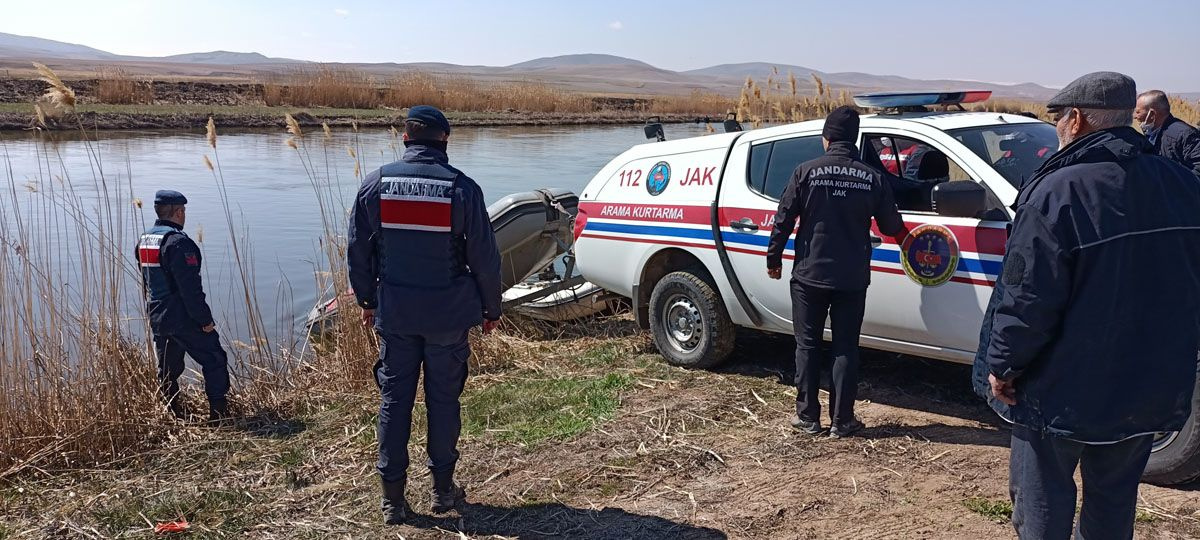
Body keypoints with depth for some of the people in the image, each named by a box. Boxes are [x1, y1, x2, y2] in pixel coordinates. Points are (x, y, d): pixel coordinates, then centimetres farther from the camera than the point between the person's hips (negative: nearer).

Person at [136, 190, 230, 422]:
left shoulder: (144, 241, 11)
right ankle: (219, 414, 1)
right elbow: (190, 287, -22)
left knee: (167, 369, 14)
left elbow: (147, 282, 18)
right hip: (184, 319, -9)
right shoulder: (178, 242, -19)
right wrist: (205, 319, -16)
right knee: (214, 361, 1)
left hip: (157, 318, 9)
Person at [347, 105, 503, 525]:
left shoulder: (375, 184, -2)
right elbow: (484, 257, -6)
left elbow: (358, 250, 5)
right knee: (443, 399, 11)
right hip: (448, 314, -1)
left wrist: (367, 300, 17)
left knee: (394, 399, 10)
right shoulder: (462, 188, -9)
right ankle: (443, 489, 22)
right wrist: (491, 309, 6)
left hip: (394, 312, 2)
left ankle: (392, 498, 16)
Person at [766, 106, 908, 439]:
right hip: (852, 279, 2)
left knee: (807, 346, 10)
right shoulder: (873, 178, -3)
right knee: (846, 348, 10)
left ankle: (808, 417, 16)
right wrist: (898, 224, 28)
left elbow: (784, 220, -7)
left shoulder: (807, 171, -8)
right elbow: (891, 226, 4)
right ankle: (841, 420, 13)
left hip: (810, 275, -1)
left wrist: (774, 259, 5)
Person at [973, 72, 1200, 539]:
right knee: (1114, 498, 22)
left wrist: (1002, 365, -10)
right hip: (1150, 390, 6)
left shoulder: (1058, 193, -23)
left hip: (1063, 391, -6)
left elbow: (1027, 300, -23)